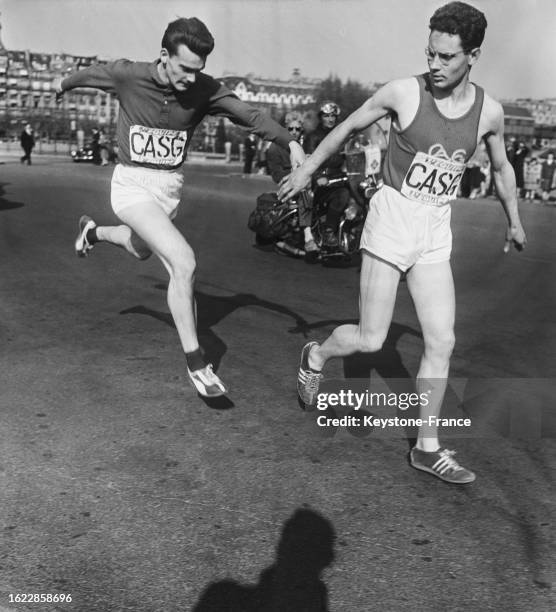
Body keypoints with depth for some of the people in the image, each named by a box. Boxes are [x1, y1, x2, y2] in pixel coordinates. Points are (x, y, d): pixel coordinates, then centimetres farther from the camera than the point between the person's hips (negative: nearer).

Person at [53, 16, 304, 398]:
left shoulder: (205, 89, -12)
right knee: (184, 262, -22)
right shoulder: (127, 75, -15)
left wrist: (290, 141, -37)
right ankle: (195, 361, -12)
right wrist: (63, 84, 26)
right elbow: (91, 73, 6)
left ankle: (94, 231, 63)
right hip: (132, 184, -5)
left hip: (171, 187, 5)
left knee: (142, 250, 30)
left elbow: (250, 115, -21)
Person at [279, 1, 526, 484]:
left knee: (442, 342, 2)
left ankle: (427, 448, 16)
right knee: (371, 340, -5)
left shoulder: (490, 112, -2)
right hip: (392, 219, -3)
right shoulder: (403, 93, -11)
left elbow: (502, 166, 17)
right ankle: (316, 355, 29)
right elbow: (349, 126, 4)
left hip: (436, 232, 4)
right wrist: (306, 170, 9)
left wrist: (514, 222, 26)